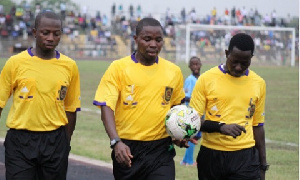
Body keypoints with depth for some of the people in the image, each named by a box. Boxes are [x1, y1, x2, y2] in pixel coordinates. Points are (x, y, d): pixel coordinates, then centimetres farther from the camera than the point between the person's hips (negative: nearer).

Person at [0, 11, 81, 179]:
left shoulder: (70, 66, 4)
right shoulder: (15, 63, -2)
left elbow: (71, 108, 11)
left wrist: (66, 142, 10)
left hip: (55, 141, 2)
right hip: (20, 140, -2)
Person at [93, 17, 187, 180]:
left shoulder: (174, 71, 7)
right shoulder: (118, 68, -3)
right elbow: (106, 107, -10)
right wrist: (116, 142, -25)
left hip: (161, 150, 1)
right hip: (127, 150, -1)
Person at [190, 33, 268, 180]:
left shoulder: (258, 83, 8)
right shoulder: (206, 79, -2)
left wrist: (262, 165, 15)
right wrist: (221, 127, -21)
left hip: (245, 157, 1)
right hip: (211, 155, -1)